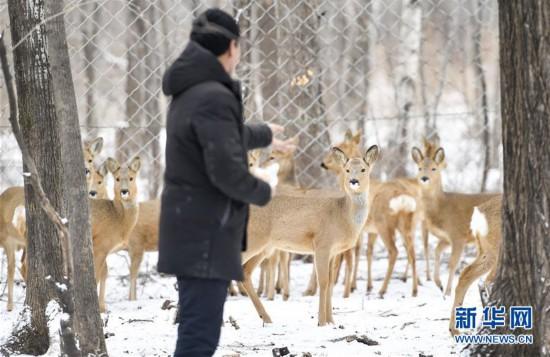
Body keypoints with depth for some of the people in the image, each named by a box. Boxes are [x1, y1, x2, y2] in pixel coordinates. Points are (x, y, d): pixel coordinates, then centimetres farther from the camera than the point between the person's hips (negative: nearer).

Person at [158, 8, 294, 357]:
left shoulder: (190, 92, 13)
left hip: (192, 231, 11)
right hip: (205, 235, -11)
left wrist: (264, 135, 51)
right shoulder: (214, 97, -20)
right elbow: (226, 170, -24)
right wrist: (263, 192, -5)